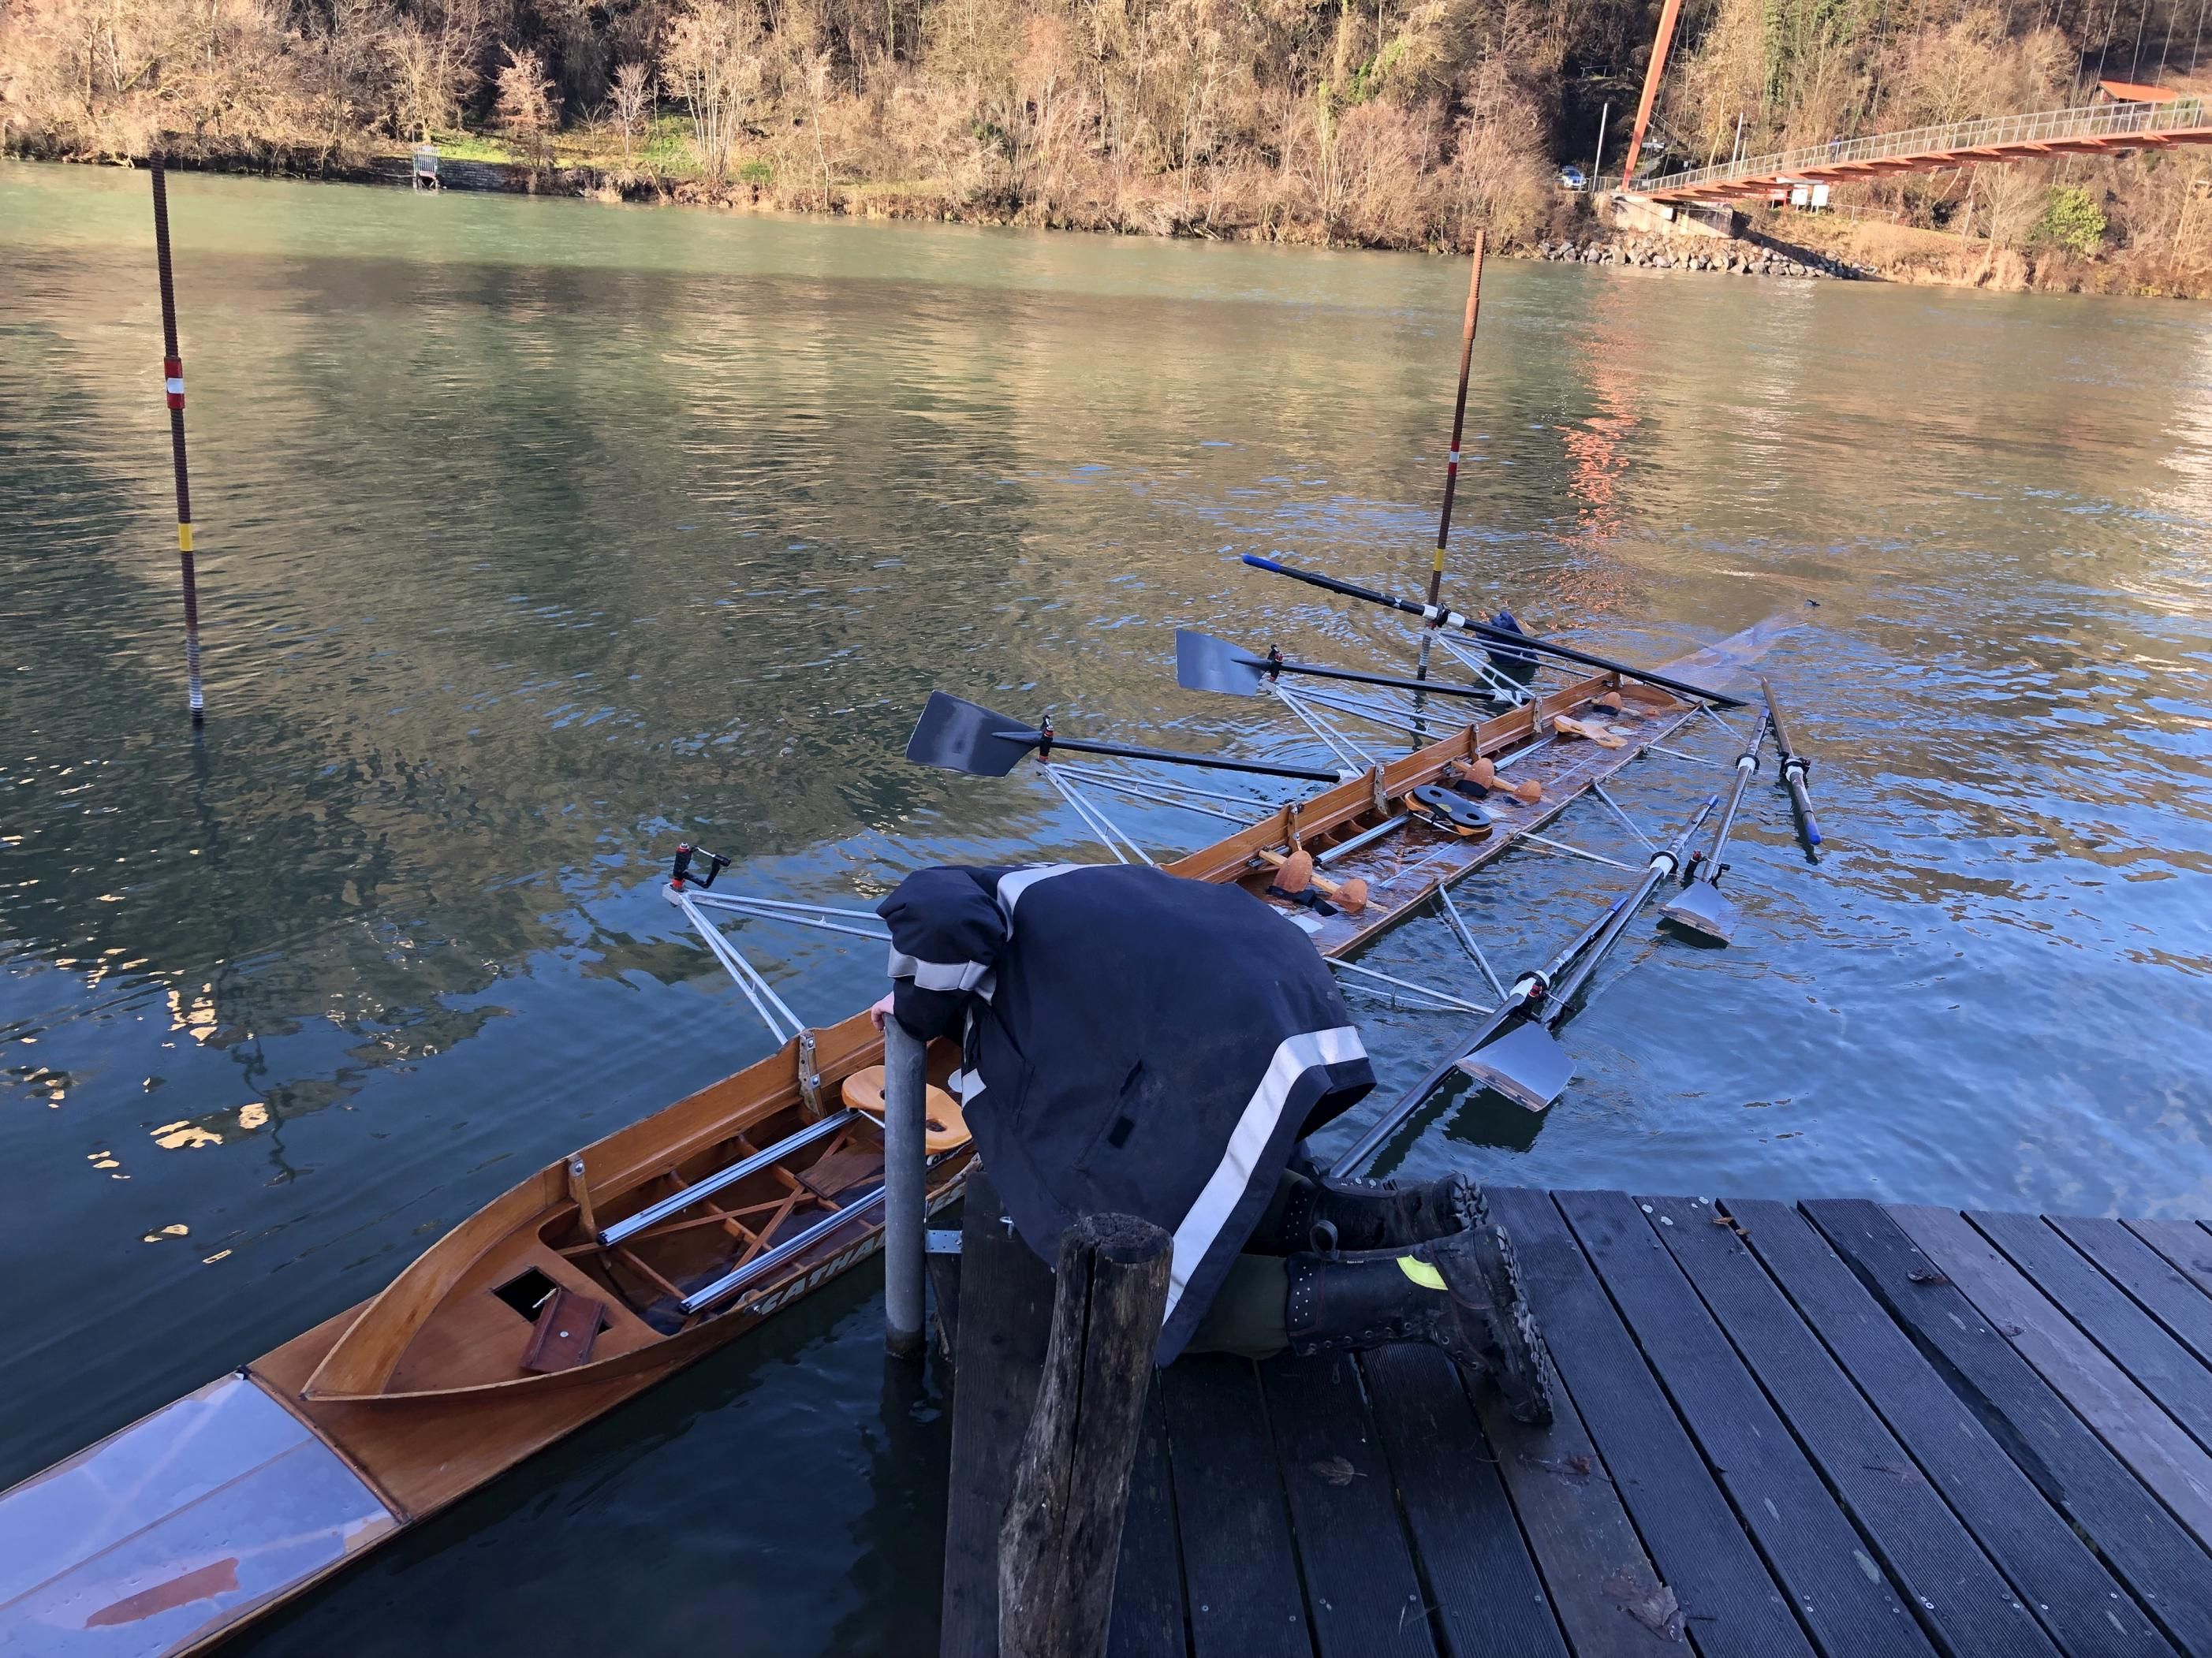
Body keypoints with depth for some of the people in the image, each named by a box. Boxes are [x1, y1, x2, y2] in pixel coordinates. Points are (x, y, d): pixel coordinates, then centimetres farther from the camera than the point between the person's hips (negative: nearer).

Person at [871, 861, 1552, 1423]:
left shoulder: (936, 892, 11)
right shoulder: (1045, 898, 36)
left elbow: (947, 925, -13)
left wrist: (914, 1010, 6)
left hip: (1217, 1052, -9)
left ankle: (1434, 1287, -9)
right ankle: (1400, 1219, 11)